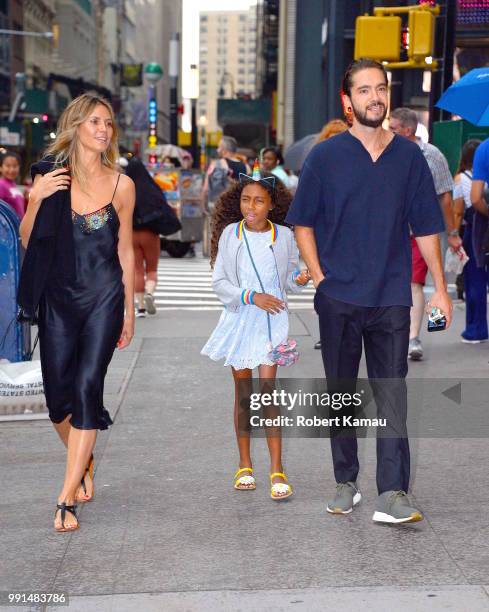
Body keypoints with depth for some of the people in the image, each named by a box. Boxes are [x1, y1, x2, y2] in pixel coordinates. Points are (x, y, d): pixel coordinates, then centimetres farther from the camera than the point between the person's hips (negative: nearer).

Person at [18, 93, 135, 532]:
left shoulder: (121, 184, 4)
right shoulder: (50, 176, 2)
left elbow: (126, 251, 10)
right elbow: (28, 241, 3)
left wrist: (129, 310, 11)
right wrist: (37, 200, -14)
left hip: (104, 297, -1)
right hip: (58, 297, 1)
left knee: (87, 388, -10)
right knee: (58, 393, 4)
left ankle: (67, 500, -6)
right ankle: (84, 464, 35)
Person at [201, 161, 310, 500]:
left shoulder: (284, 236, 0)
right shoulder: (230, 234, -2)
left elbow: (288, 279, 9)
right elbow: (219, 282, -3)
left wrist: (299, 279, -13)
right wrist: (251, 297, -16)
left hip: (271, 320, -1)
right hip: (239, 319, 1)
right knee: (243, 392, 10)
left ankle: (277, 470, -6)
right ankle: (245, 465, 22)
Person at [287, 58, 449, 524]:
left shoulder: (409, 155, 5)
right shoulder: (325, 157, 2)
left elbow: (425, 226, 8)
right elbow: (303, 223, 6)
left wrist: (440, 288, 5)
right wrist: (319, 276, -5)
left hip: (391, 297, 0)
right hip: (338, 296, 0)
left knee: (392, 394, -3)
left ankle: (392, 494, -2)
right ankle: (345, 483, 22)